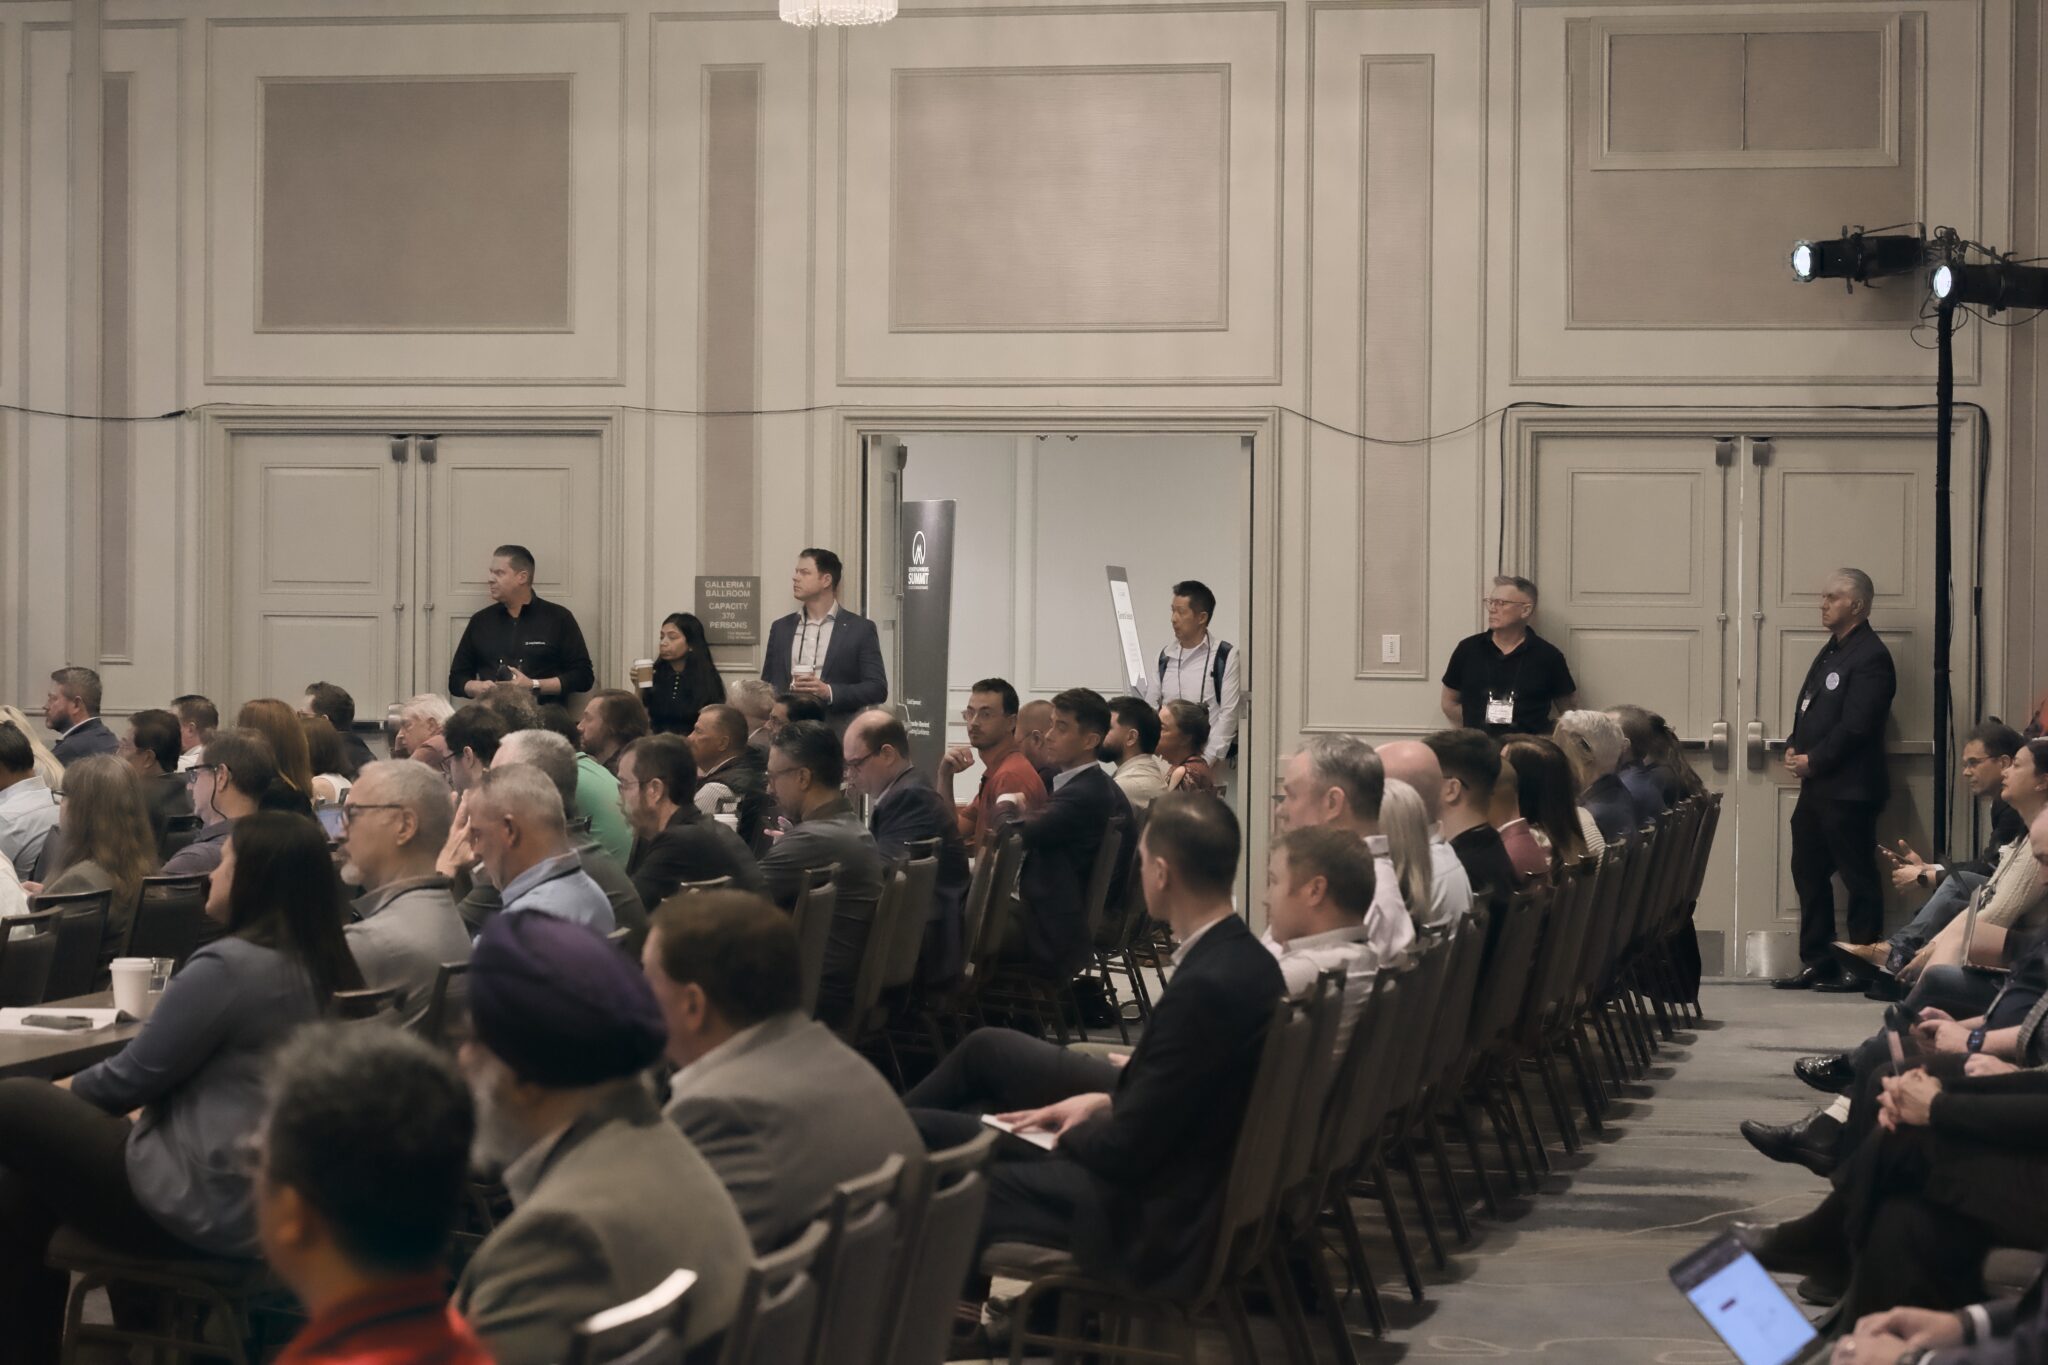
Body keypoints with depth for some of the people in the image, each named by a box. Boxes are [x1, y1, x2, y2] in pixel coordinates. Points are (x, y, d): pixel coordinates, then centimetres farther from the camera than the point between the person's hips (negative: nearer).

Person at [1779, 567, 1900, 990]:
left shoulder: (1870, 657, -13)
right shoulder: (1832, 651, 18)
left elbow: (1855, 726, -19)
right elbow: (1808, 706, 21)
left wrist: (1814, 761, -14)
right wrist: (1794, 747, 4)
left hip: (1849, 788, -10)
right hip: (1817, 786, 10)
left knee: (1858, 876, -2)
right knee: (1809, 871, 11)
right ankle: (1817, 962, 18)